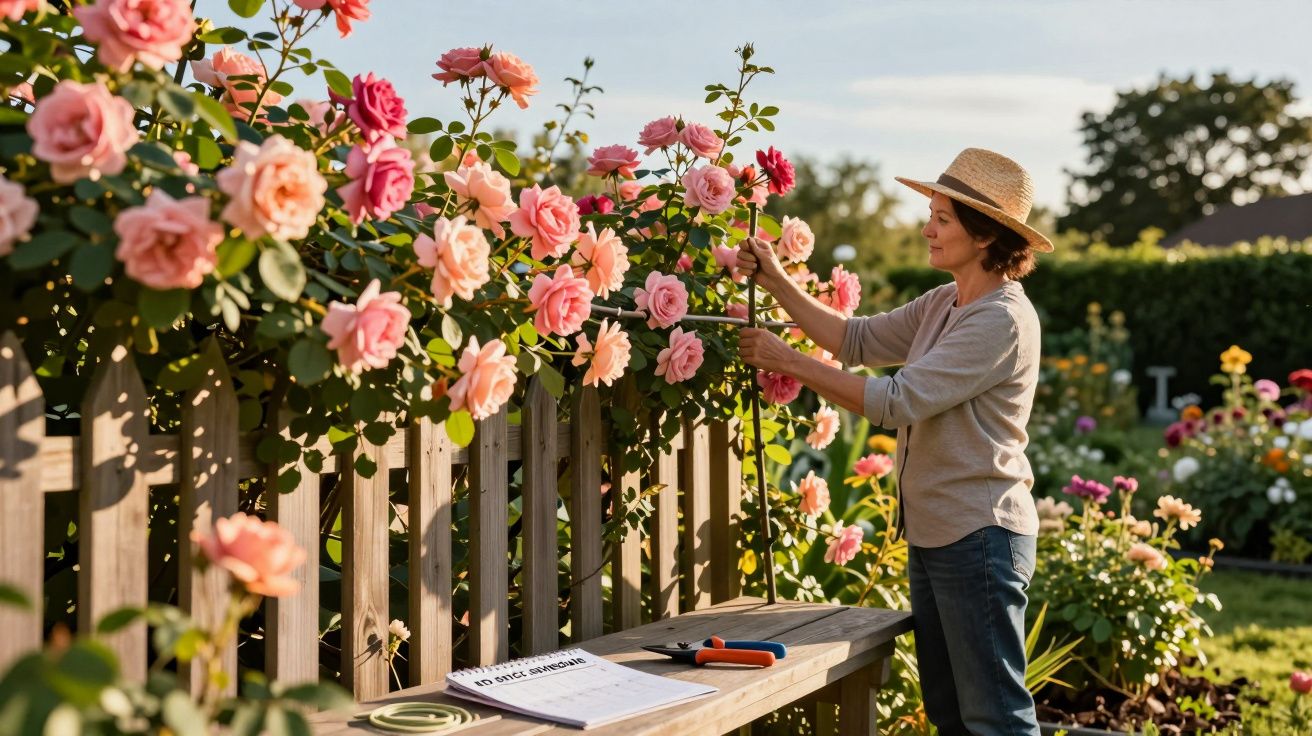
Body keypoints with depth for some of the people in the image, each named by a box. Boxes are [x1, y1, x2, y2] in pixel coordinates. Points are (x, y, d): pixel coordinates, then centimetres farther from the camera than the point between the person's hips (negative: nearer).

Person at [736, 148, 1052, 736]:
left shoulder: (1003, 321, -19)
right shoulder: (942, 306, 10)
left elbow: (898, 400, -23)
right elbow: (858, 339, 11)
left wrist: (790, 361, -18)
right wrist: (775, 281, 2)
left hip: (979, 538, -9)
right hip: (932, 534, 10)